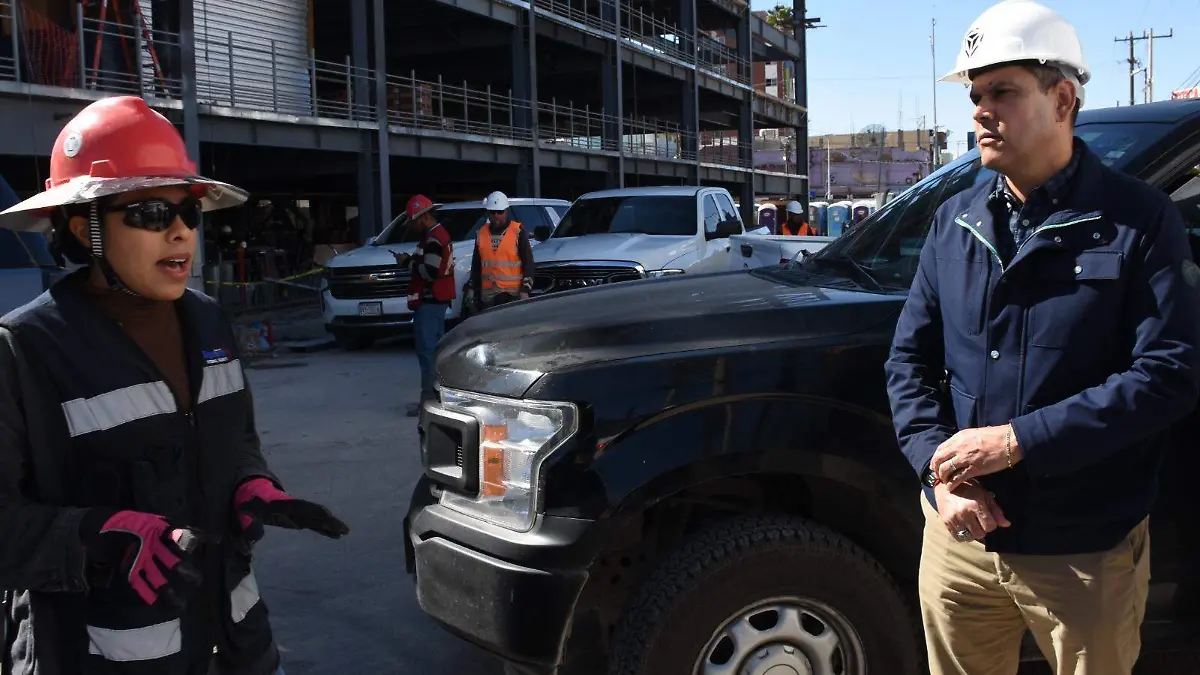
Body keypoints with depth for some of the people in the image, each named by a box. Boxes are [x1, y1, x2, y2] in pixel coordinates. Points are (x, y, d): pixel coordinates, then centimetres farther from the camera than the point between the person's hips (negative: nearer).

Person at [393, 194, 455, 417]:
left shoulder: (433, 239, -17)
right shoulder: (438, 234, 17)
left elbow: (429, 272, -24)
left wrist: (408, 262, -11)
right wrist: (412, 261, 7)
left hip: (430, 302, -11)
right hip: (436, 300, 11)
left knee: (427, 350, -11)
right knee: (436, 348, 14)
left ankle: (429, 398, -12)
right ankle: (438, 394, 20)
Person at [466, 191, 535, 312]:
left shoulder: (518, 231, -3)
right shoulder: (482, 233, 11)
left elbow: (528, 262, -4)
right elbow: (476, 264, 18)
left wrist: (525, 290, -11)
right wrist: (473, 288, 16)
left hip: (512, 293, -5)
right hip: (488, 294, 5)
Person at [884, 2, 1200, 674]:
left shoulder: (1139, 221, -7)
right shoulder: (956, 220, 7)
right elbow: (910, 359, 7)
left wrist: (1017, 441, -21)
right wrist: (941, 471, -10)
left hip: (1087, 552, -4)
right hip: (961, 536, 4)